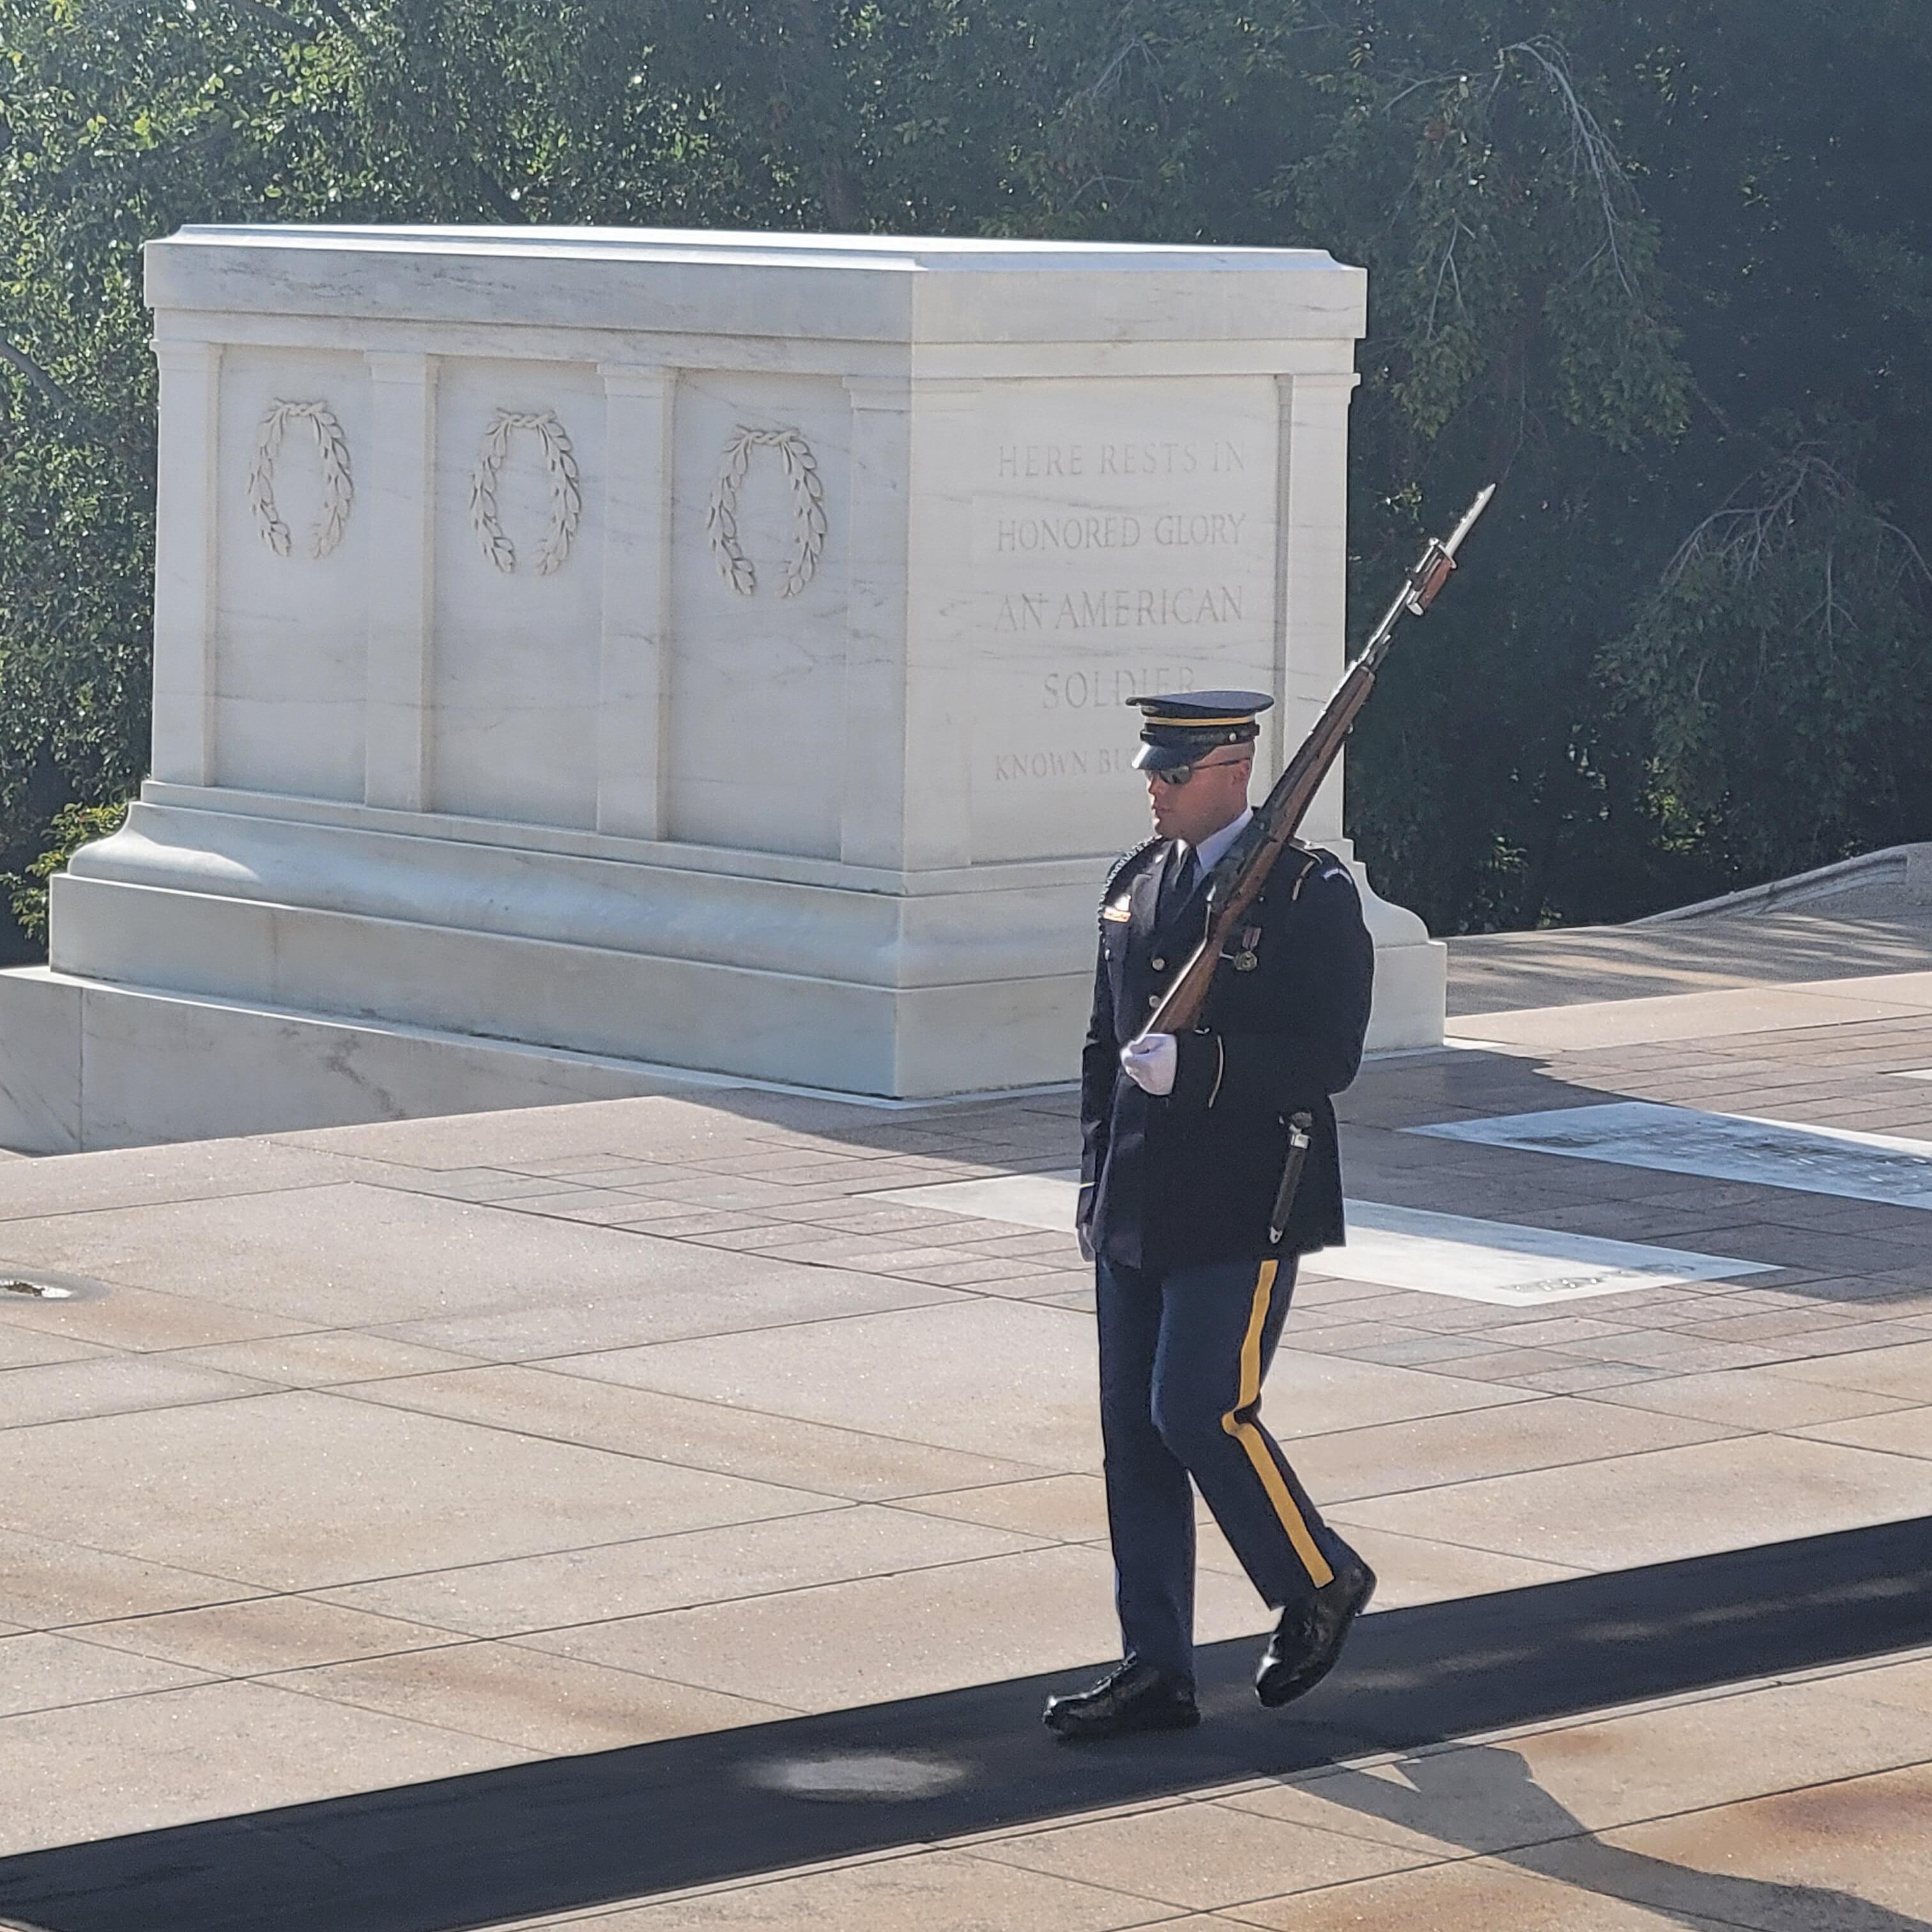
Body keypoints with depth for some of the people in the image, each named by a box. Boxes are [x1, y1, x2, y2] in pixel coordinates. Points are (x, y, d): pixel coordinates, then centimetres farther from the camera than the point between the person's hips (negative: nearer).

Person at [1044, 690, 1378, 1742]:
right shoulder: (1136, 882, 11)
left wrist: (1194, 1065, -25)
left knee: (1199, 1411, -10)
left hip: (1244, 1212, -7)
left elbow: (1330, 1057, -15)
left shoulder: (1310, 894, -10)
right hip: (1137, 1212, 7)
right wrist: (1097, 1188, 14)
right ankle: (1154, 1671, 11)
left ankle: (1319, 1583, 15)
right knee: (1134, 1430, 5)